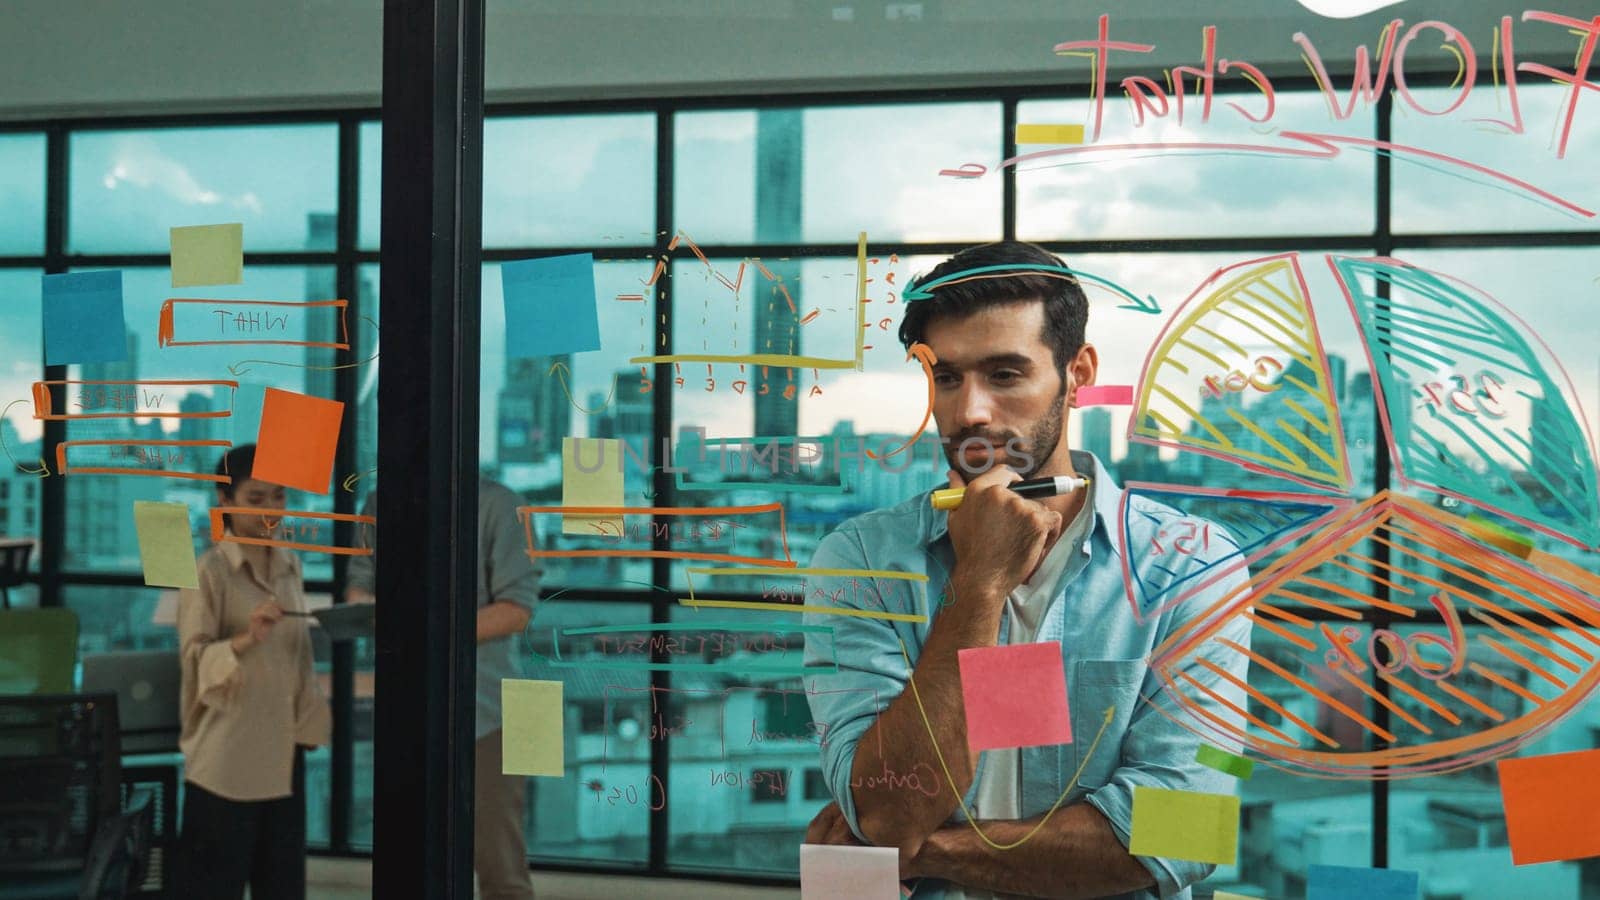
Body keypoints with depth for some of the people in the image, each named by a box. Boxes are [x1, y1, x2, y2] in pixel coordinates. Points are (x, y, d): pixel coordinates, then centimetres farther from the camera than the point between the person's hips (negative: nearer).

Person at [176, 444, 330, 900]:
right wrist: (246, 639, -31)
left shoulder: (290, 566, 9)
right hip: (226, 752, -6)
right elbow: (194, 658, -15)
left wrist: (309, 721, 10)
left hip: (282, 747, 7)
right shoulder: (209, 571, -10)